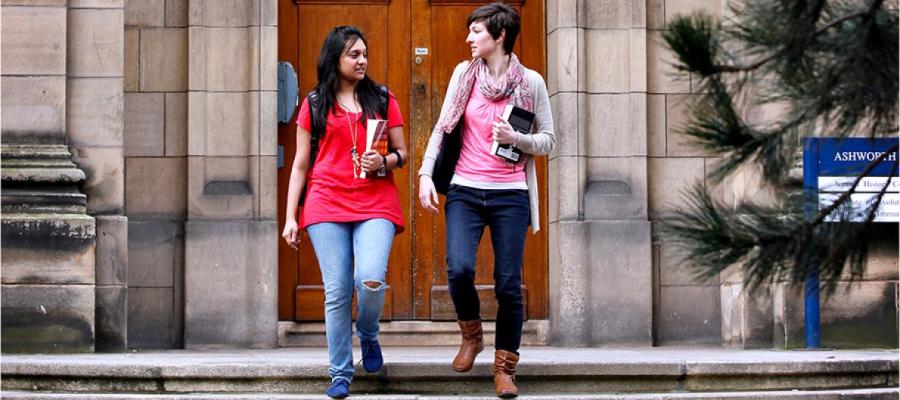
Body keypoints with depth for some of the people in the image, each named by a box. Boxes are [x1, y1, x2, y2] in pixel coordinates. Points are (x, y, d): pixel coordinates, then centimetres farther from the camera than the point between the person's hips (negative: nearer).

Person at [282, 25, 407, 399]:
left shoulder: (382, 99, 12)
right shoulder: (315, 104, 11)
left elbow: (402, 152, 16)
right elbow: (301, 164, 12)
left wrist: (383, 162, -8)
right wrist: (290, 217, 6)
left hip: (376, 205, 0)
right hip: (327, 205, 0)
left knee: (371, 280, -19)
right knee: (337, 292, -5)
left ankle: (368, 336, 12)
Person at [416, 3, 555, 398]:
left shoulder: (531, 82, 1)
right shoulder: (464, 74, 5)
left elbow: (548, 140, 6)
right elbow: (442, 127, 8)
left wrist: (515, 138, -13)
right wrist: (426, 173, -2)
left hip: (510, 195, -1)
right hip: (465, 191, 1)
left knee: (508, 284, -2)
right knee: (459, 269, -18)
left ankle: (505, 368, 14)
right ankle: (471, 336, 12)